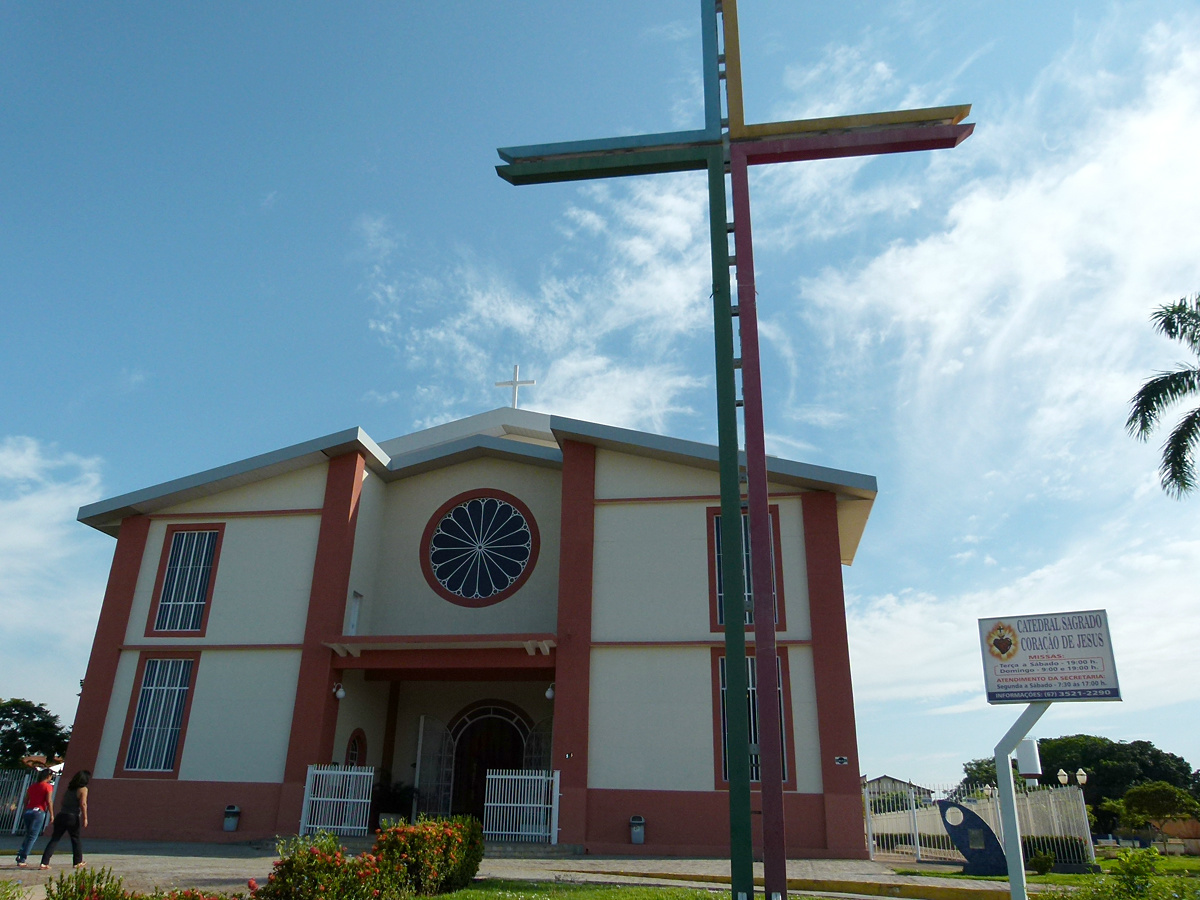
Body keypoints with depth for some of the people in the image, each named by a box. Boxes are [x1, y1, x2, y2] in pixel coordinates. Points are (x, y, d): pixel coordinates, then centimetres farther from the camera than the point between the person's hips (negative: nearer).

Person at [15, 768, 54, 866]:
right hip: (39, 812, -6)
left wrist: (26, 811, 23)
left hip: (28, 811, 6)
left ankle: (20, 856, 8)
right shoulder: (48, 786, -3)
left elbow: (26, 800, 15)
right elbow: (48, 801, -9)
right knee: (32, 837, -3)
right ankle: (22, 859, -7)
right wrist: (51, 814, -4)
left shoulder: (32, 786, 15)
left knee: (28, 835, 17)